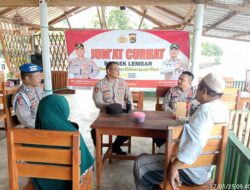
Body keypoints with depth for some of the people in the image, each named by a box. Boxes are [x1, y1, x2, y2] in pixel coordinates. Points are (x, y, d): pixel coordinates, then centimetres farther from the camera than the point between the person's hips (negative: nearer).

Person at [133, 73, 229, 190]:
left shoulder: (205, 110, -24)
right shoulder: (223, 109, 4)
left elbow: (195, 143, -36)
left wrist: (174, 167, -30)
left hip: (193, 171, -9)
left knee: (141, 163, -2)